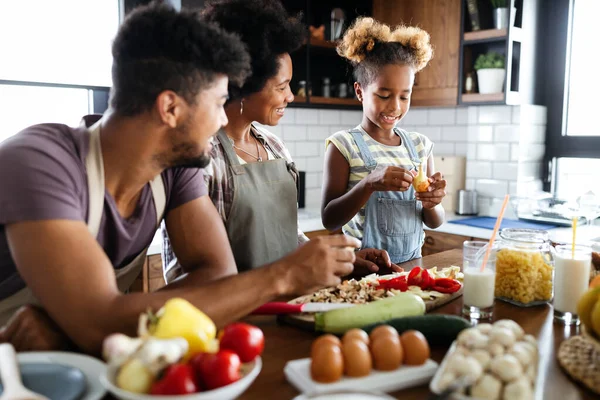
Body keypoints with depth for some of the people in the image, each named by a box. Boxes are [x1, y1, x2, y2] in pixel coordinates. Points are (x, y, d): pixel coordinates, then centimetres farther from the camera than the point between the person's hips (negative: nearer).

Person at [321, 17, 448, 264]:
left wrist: (432, 204, -11)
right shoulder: (344, 145, -7)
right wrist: (369, 183, -23)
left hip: (411, 264, 5)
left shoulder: (421, 145, 5)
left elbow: (435, 222, 10)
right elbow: (329, 220, -9)